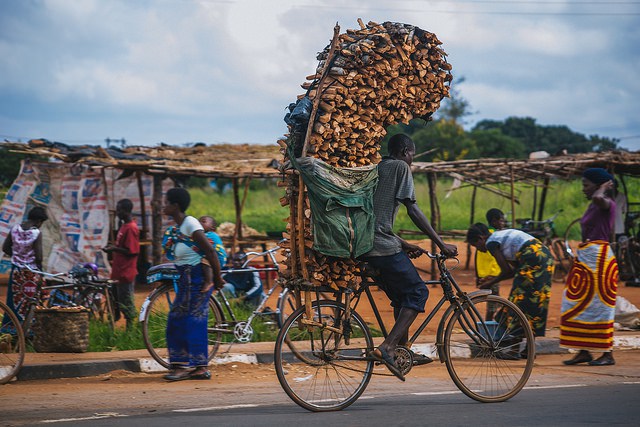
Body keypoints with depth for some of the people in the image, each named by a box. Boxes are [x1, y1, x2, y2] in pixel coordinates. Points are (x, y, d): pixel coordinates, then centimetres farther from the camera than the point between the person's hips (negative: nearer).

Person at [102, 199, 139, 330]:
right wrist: (113, 246, 10)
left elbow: (131, 251, -21)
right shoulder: (124, 225, 12)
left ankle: (131, 329, 5)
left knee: (126, 304, -2)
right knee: (114, 300, 17)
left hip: (126, 273, -10)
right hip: (118, 271, 10)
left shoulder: (131, 228, -18)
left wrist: (114, 249, -18)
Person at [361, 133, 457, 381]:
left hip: (364, 246, 9)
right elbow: (413, 210, -8)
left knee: (401, 295, 21)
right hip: (384, 247, -9)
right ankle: (387, 348, -13)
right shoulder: (400, 167, -2)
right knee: (417, 293, 0)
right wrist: (441, 244, -5)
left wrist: (404, 245, 29)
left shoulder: (376, 170, 23)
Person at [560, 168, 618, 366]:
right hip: (584, 258, 9)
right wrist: (577, 258, 20)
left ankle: (608, 354, -1)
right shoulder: (592, 206, 17)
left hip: (599, 258, -9)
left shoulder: (607, 204, -10)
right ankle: (584, 351, 12)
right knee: (581, 305, 8)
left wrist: (604, 187, -15)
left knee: (599, 306, -6)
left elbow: (598, 198, -35)